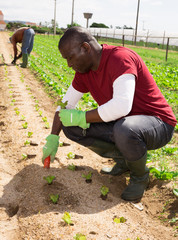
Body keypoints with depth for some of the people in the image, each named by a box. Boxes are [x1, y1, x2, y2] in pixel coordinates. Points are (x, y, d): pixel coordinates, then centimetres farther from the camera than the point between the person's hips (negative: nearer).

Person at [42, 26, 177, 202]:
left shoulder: (120, 58, -25)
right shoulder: (84, 71, 1)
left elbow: (122, 106, -38)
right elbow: (66, 105, 8)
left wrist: (81, 117, -27)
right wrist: (52, 138, 1)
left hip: (158, 124, -7)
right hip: (120, 123, 8)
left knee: (124, 129, -41)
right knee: (71, 127, -4)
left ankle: (140, 176, -8)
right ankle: (123, 160, 7)